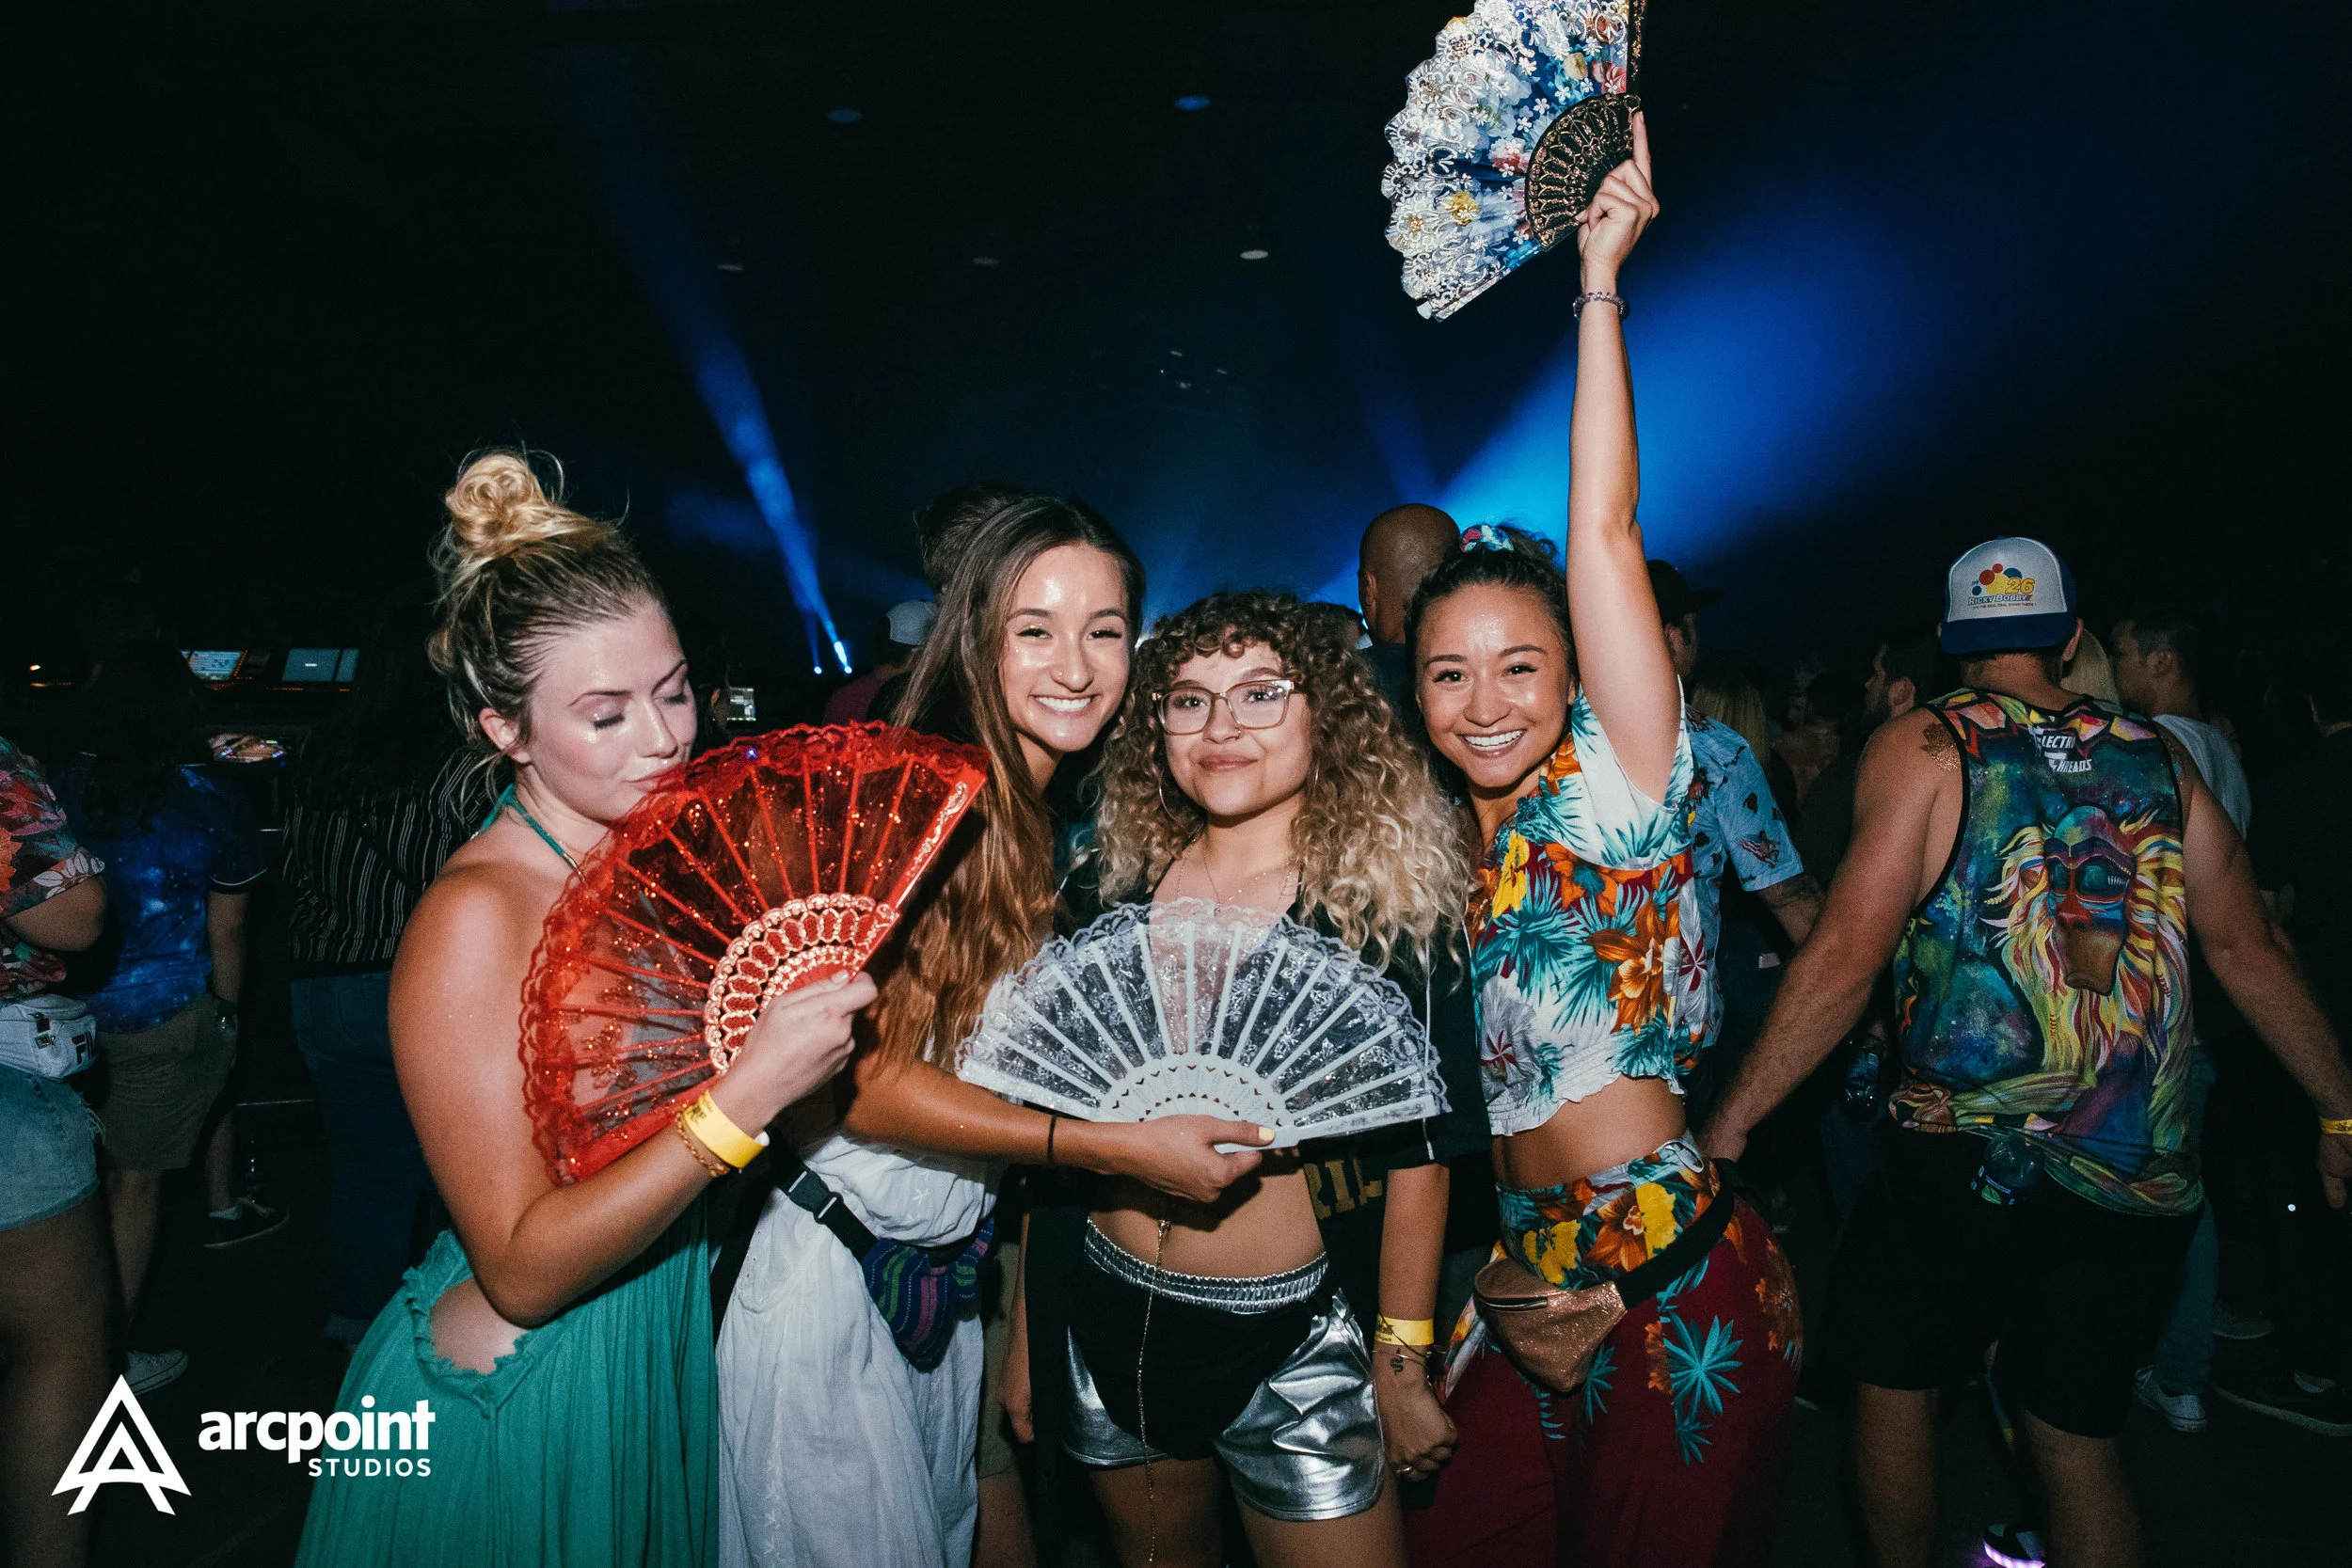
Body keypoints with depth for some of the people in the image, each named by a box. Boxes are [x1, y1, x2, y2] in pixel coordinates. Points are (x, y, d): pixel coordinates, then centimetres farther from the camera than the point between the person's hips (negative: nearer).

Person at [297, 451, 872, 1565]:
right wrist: (745, 1096, -33)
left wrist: (824, 1003, -8)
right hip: (515, 1404, -6)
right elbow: (521, 1270, -24)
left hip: (665, 1342, 6)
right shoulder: (474, 916, -23)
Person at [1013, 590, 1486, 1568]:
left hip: (1295, 1341, -3)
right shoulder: (1106, 889, -1)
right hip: (1105, 1323, 4)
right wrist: (1027, 1335, 8)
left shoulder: (1388, 902, -10)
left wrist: (1401, 1367, -6)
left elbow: (1420, 1149, -8)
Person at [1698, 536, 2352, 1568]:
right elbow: (2248, 949, 10)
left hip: (1962, 1157, -4)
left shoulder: (1923, 745, -5)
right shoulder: (2156, 755, 9)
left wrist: (1731, 1122, -10)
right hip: (2141, 1174, 5)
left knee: (1893, 1380, 17)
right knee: (2078, 1436, 17)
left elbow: (1846, 957, -14)